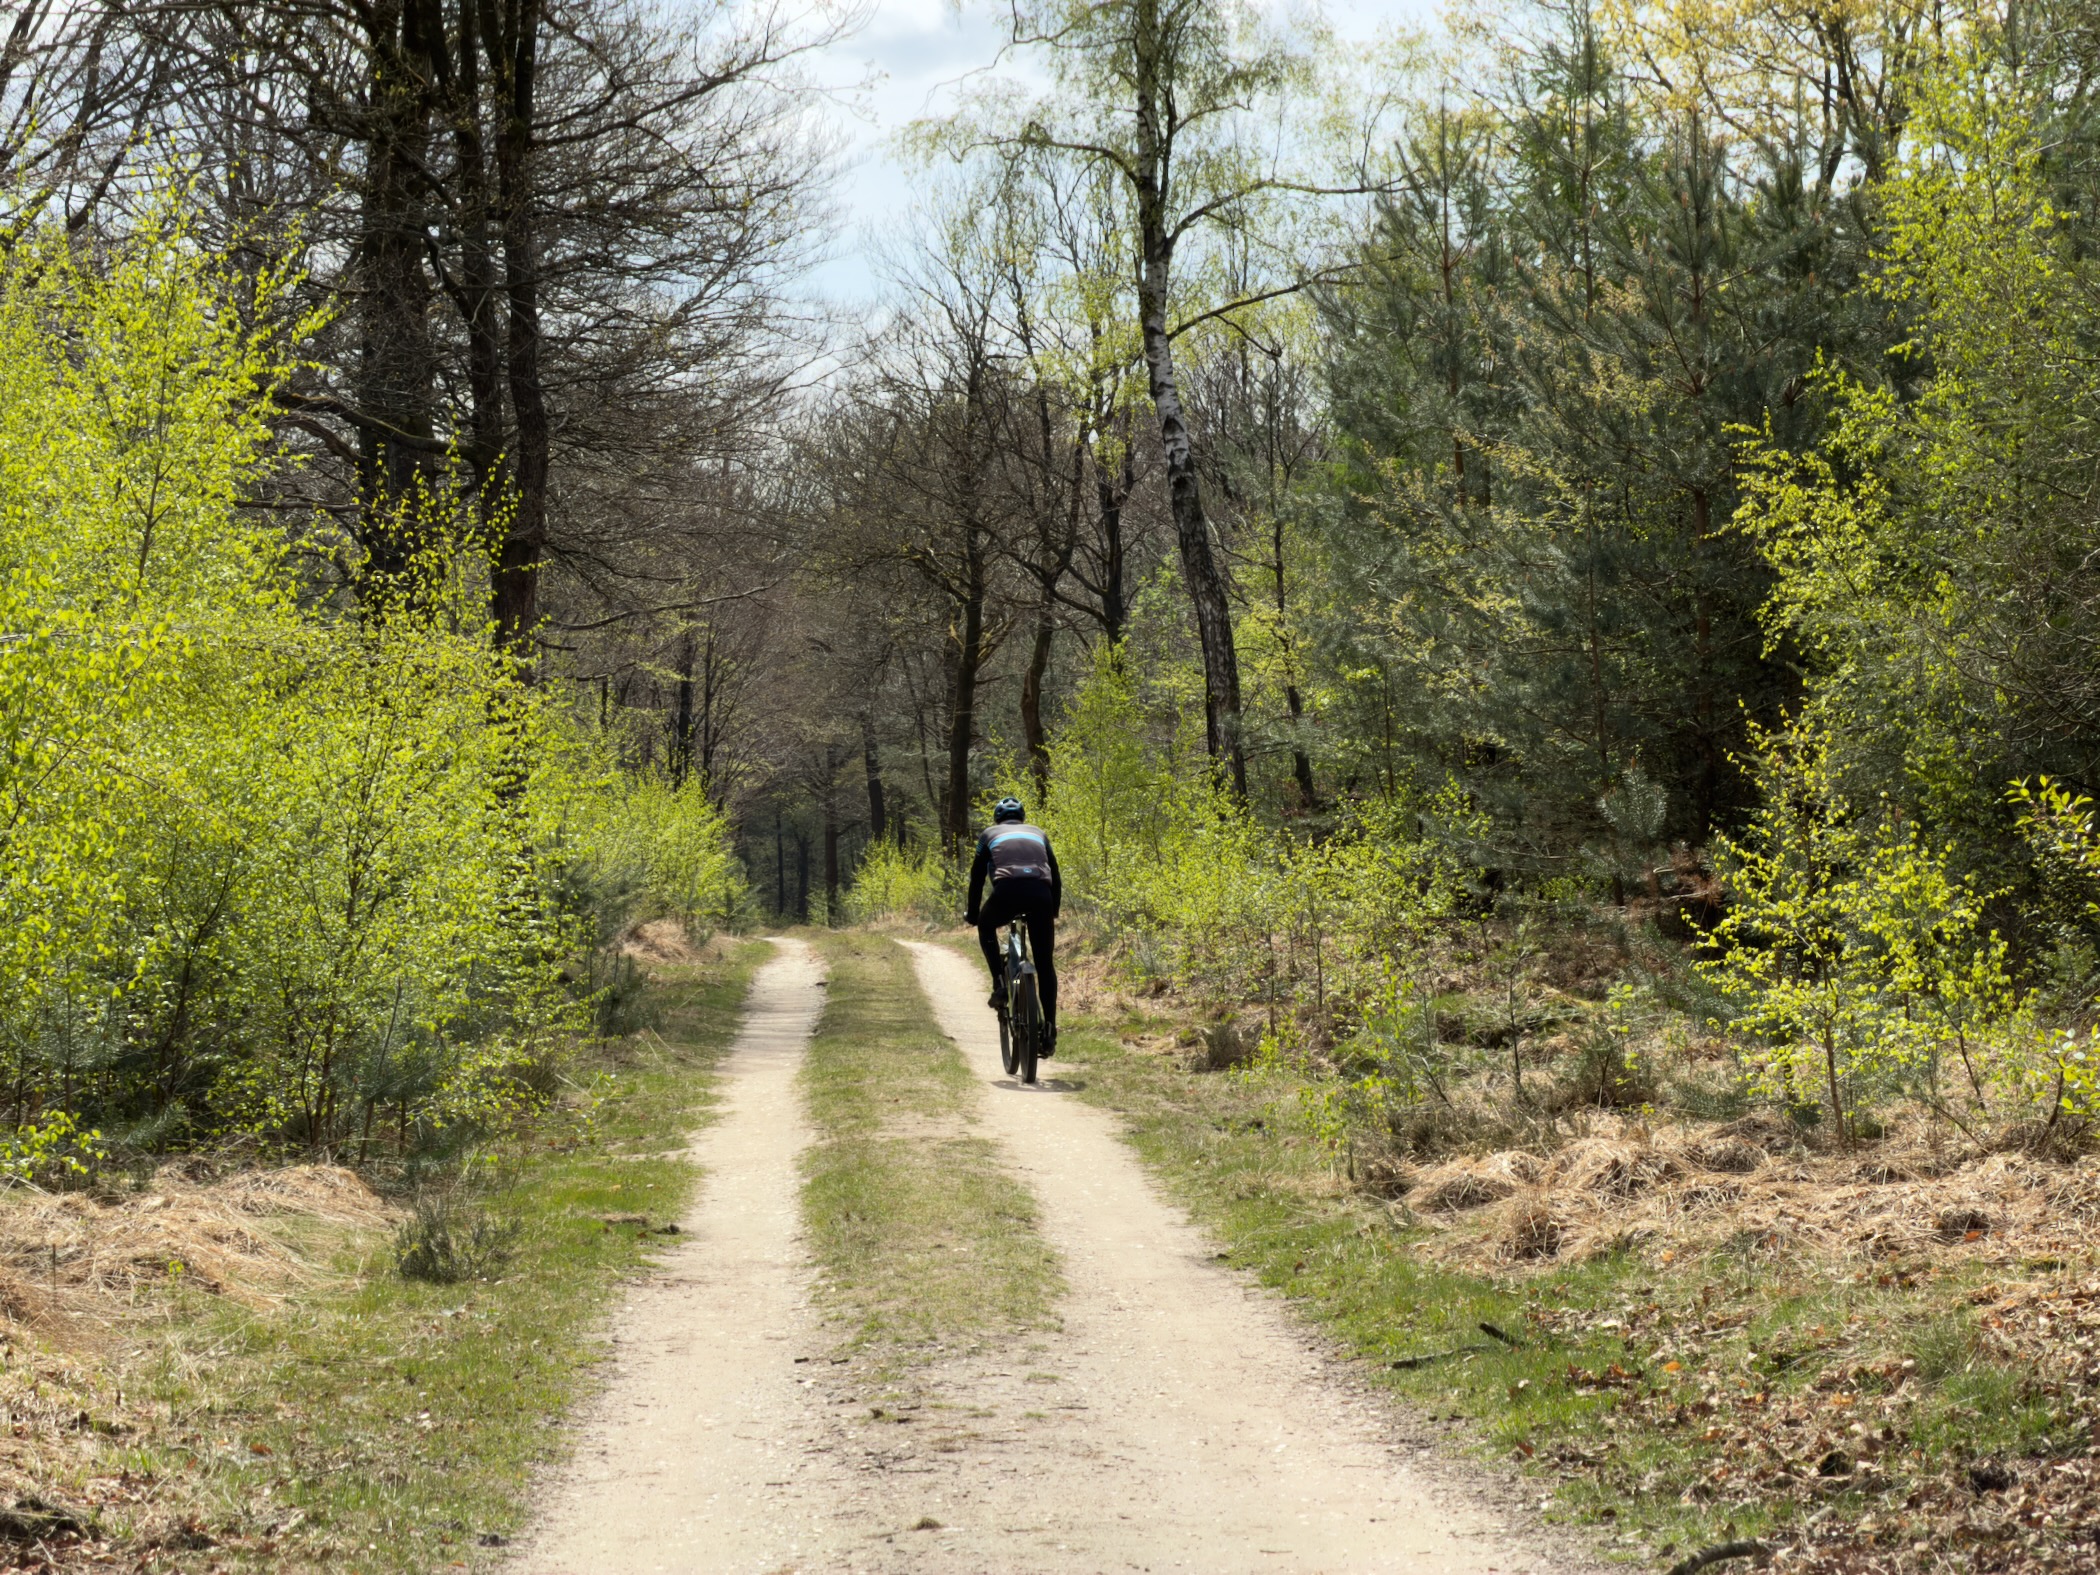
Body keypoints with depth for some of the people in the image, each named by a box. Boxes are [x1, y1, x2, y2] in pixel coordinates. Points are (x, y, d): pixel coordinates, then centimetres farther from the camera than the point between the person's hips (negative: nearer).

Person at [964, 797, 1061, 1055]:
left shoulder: (990, 834, 28)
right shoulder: (1038, 833, 33)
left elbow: (977, 878, 28)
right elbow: (1056, 877, 34)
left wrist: (973, 914, 38)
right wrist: (1053, 911, 46)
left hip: (1007, 890, -2)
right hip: (1041, 893, 2)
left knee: (986, 926, 32)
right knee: (1045, 964, 12)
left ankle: (999, 984, 14)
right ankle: (1049, 1031, 4)